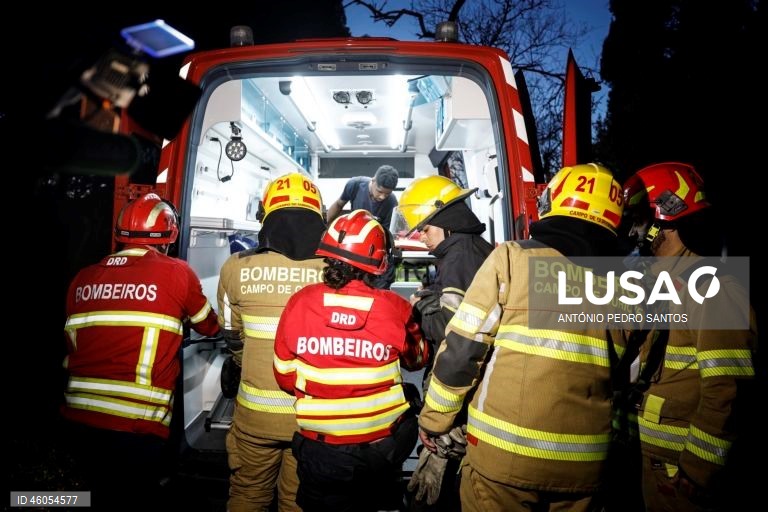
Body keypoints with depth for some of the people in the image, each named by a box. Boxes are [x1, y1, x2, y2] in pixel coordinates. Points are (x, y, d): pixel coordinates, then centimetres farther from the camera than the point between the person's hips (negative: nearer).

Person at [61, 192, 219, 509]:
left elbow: (73, 347, 13)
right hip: (135, 426, -5)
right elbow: (210, 327, 10)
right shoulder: (175, 272, -6)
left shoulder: (83, 279, 6)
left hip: (78, 418, 5)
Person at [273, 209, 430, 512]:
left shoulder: (300, 303, -16)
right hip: (386, 447, 0)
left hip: (322, 452, 1)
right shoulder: (394, 308, -16)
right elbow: (418, 359, 4)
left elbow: (285, 378, -4)